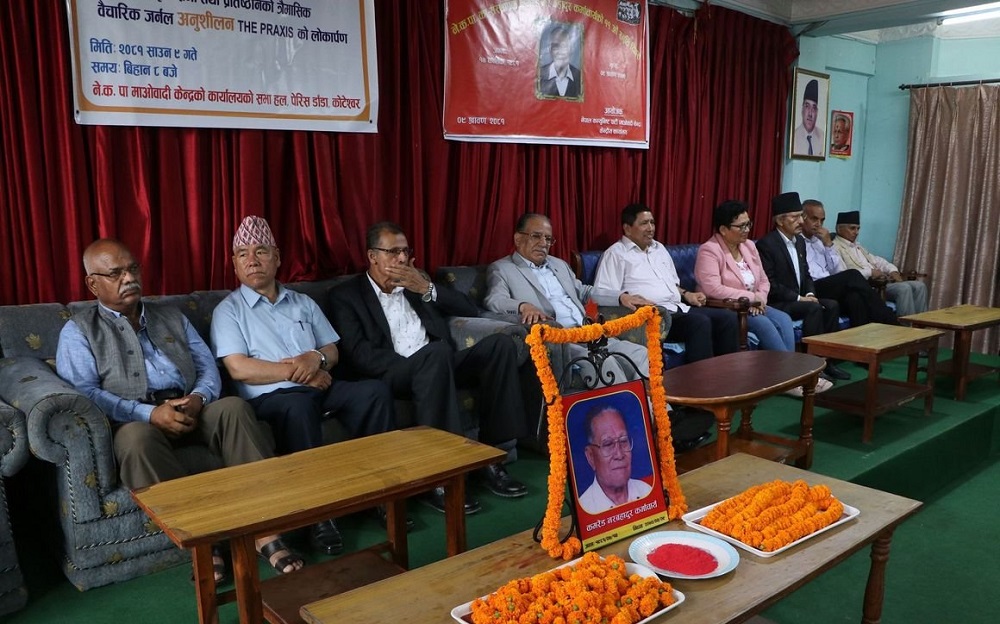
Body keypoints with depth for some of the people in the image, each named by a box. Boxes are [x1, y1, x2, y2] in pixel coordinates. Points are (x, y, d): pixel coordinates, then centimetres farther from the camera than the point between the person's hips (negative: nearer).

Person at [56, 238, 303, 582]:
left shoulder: (171, 317, 24)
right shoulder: (78, 331, 10)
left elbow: (208, 366, 15)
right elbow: (83, 393, -5)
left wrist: (198, 398, -9)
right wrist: (149, 413, -19)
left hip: (190, 410, 3)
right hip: (133, 421, -3)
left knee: (234, 407, -28)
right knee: (137, 440, -38)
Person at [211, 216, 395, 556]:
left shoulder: (303, 303, 21)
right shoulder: (228, 310, 6)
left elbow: (332, 350, 17)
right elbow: (239, 369, -7)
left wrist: (316, 358, -7)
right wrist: (295, 372, -10)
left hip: (320, 387, 5)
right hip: (270, 397, -4)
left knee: (375, 391, -22)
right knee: (300, 405, -39)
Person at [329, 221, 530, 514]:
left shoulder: (418, 281, 22)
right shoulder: (346, 295, 8)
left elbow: (471, 310, 13)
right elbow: (359, 356, -7)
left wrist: (426, 289, 0)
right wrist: (407, 364, -19)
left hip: (438, 366, 5)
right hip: (392, 375, -5)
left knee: (500, 343, -19)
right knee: (436, 352, -37)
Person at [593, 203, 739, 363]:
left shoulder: (659, 248, 24)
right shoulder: (616, 254, -1)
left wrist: (686, 294, 14)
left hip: (679, 308, 8)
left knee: (728, 317, -9)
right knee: (700, 322, -30)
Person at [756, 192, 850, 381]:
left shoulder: (800, 241, 12)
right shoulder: (766, 244, -15)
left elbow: (806, 274, 17)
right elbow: (769, 284, -19)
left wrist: (810, 294, -4)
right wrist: (799, 298, -19)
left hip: (798, 299, 8)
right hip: (776, 302, -8)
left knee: (832, 306, -11)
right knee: (814, 309, -27)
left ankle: (827, 359, -9)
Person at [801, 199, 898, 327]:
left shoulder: (820, 241, 25)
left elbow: (838, 272, 17)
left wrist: (829, 245, 6)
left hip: (830, 288, 7)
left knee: (854, 297, -29)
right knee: (852, 276, -28)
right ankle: (888, 322, -27)